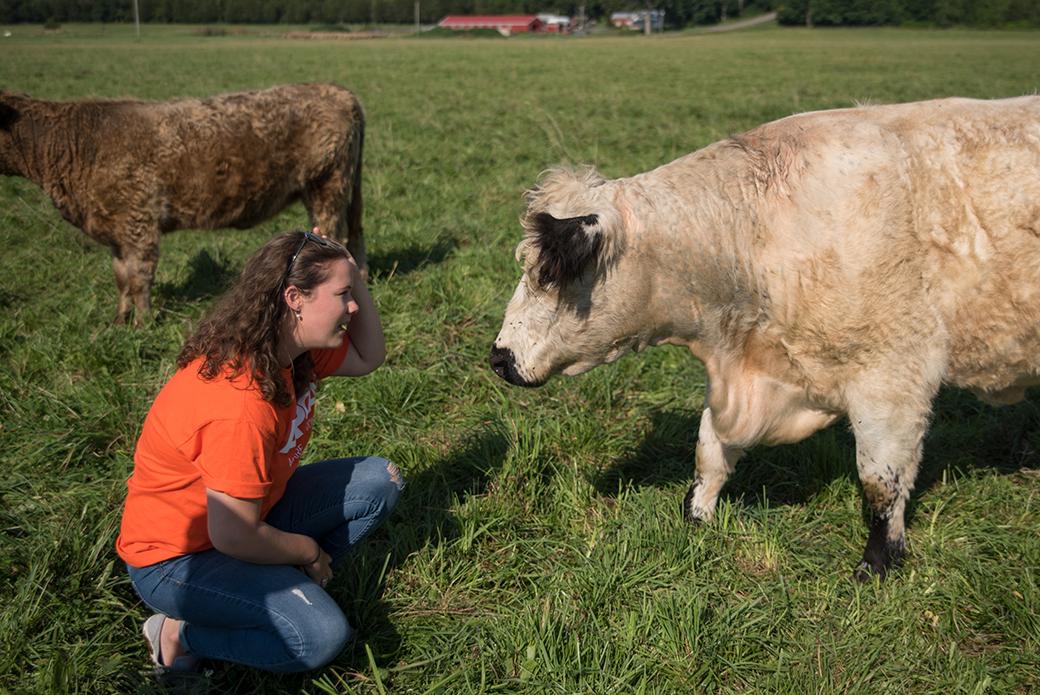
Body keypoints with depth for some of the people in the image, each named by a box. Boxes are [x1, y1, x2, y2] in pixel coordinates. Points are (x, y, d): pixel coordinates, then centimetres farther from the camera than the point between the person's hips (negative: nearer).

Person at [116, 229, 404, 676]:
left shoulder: (292, 348, -6)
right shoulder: (242, 404, -34)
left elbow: (368, 358, 11)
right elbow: (233, 537, -30)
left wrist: (354, 280, -6)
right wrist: (309, 551, -12)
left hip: (242, 516, 9)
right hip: (175, 557, -9)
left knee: (380, 481, 1)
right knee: (321, 636, -27)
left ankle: (285, 590, 4)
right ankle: (179, 635, -4)